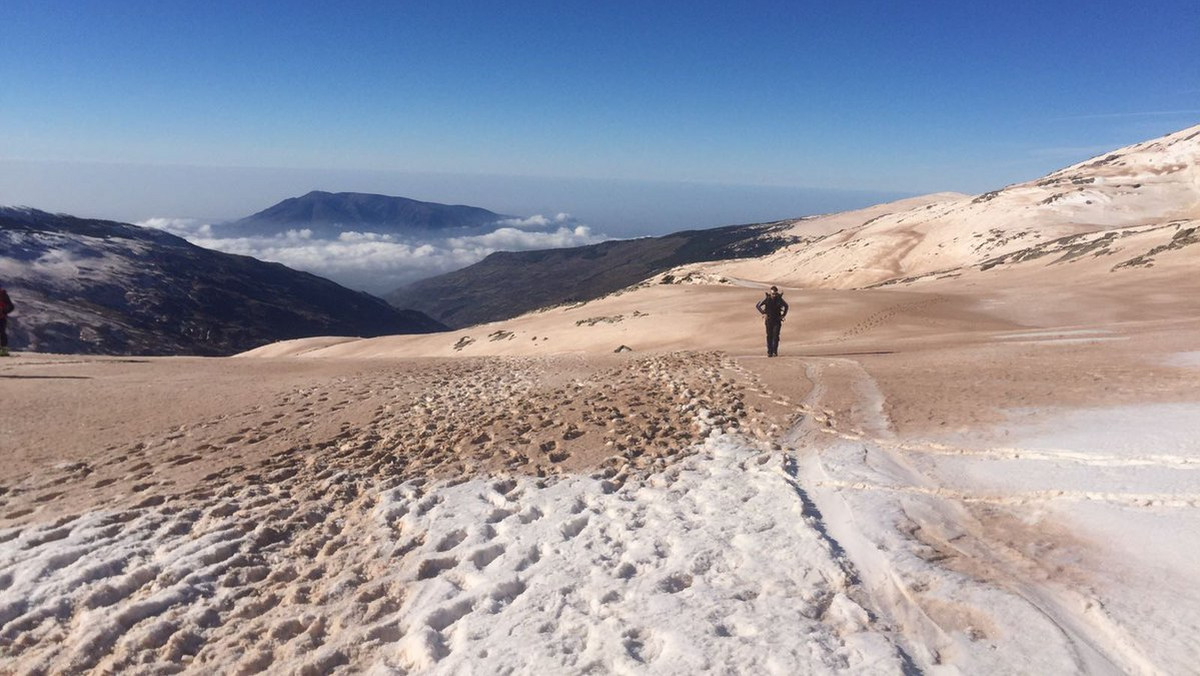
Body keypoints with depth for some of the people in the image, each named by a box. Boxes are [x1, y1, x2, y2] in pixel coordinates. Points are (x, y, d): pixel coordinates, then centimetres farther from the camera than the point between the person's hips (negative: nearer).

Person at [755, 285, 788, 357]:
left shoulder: (779, 299, -6)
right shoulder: (767, 299, -10)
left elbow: (786, 306, 12)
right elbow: (758, 306, -1)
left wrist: (783, 315, 5)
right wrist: (763, 313, -7)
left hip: (777, 320, 0)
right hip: (769, 320, 0)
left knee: (776, 336, -8)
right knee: (769, 336, -1)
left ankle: (775, 351, -4)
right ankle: (769, 352, 3)